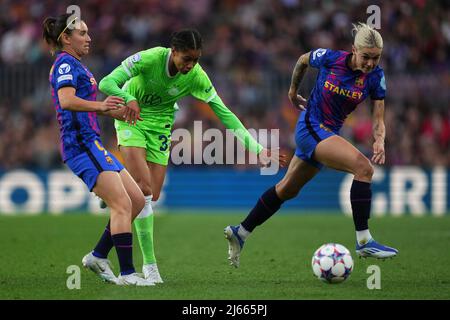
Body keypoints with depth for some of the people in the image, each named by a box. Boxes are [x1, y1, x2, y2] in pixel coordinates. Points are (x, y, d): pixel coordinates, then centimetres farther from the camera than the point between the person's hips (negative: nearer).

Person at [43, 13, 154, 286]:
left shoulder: (74, 65, 22)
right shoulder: (66, 63, -8)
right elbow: (66, 101, -26)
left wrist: (112, 110, 46)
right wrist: (99, 106, -38)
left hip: (91, 143, 10)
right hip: (82, 143, -10)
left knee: (137, 200, 8)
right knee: (122, 204, -15)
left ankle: (98, 256, 12)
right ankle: (127, 273, -15)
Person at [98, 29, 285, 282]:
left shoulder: (196, 77, -19)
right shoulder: (150, 59, -28)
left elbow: (225, 114, -16)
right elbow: (106, 83, -31)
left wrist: (258, 149, -23)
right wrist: (129, 99, -53)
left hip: (160, 124, 4)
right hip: (131, 119, -4)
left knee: (152, 196, -1)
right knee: (143, 188, -19)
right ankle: (150, 264, -12)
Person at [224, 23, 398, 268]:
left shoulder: (375, 76, -8)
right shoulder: (329, 58, -16)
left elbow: (378, 119, -6)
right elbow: (303, 60, 7)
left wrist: (379, 141, -26)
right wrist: (293, 90, 18)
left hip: (328, 134, 6)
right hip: (311, 127, -6)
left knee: (287, 190, 18)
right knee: (363, 167, -26)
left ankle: (239, 233, 34)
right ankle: (363, 241, -27)